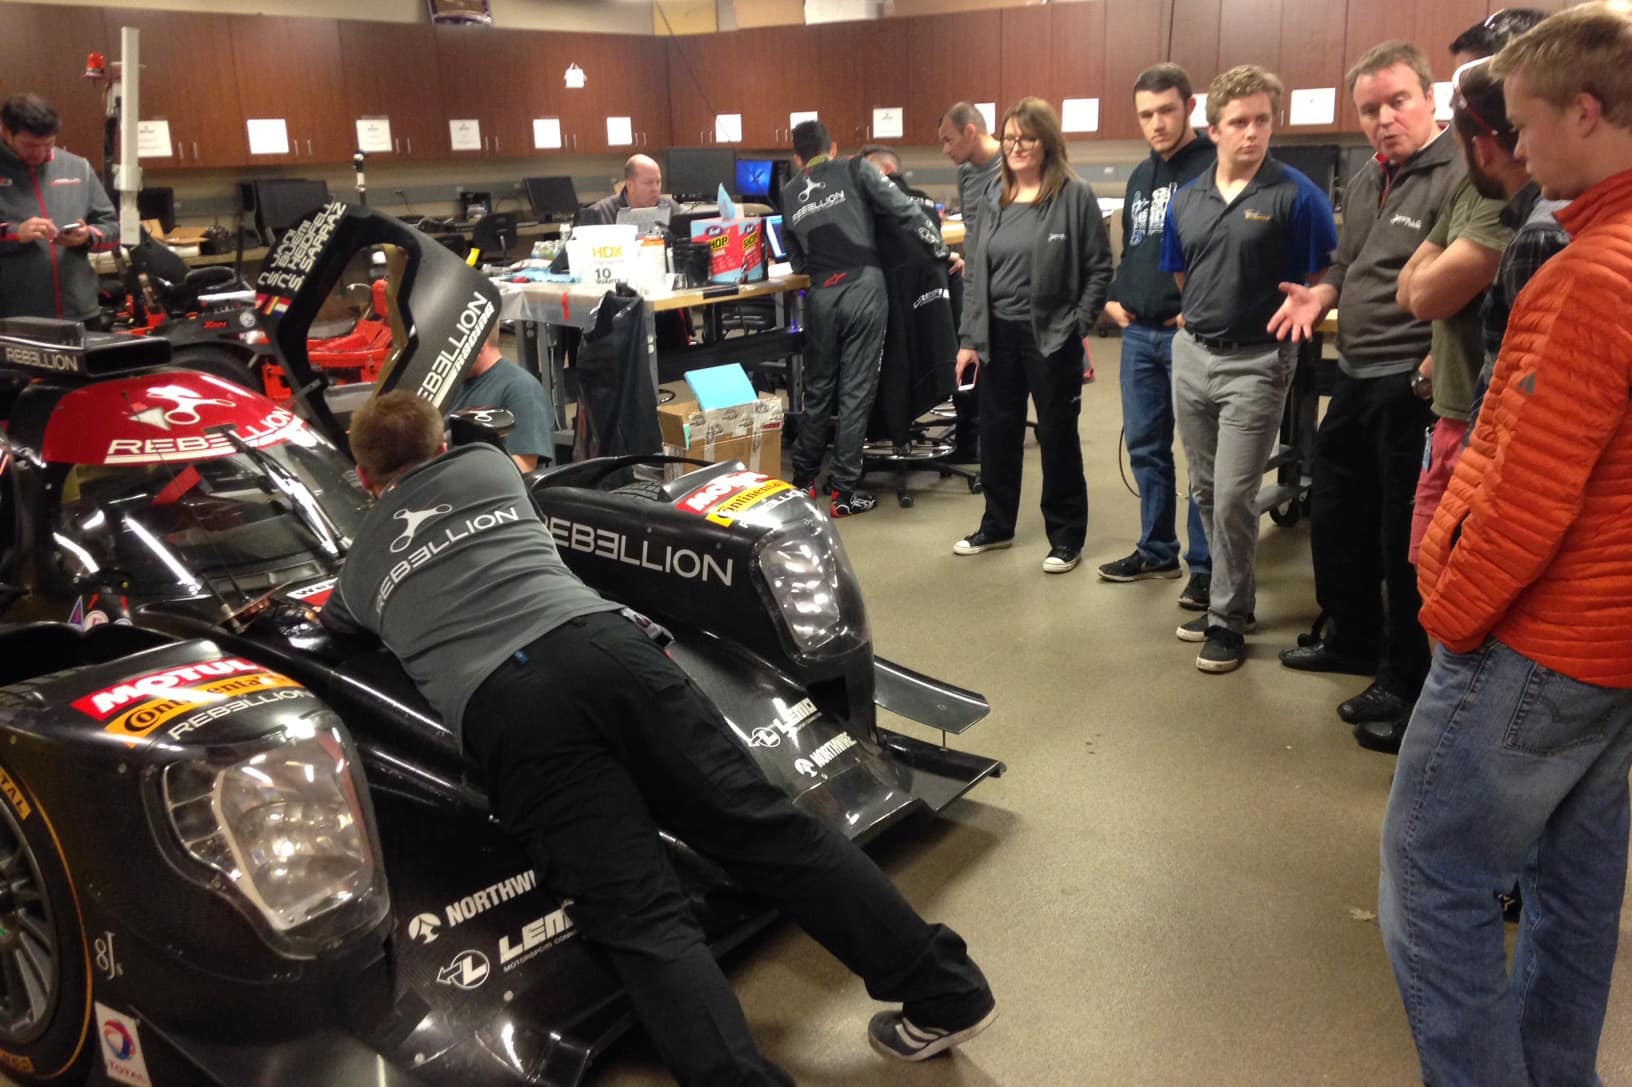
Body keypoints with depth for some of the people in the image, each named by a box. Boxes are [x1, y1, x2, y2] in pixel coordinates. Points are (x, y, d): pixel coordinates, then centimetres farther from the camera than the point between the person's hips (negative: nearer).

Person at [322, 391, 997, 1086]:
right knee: (766, 827, 4)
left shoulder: (358, 564, 28)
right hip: (608, 645, 3)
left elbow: (332, 624, 51)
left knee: (641, 920, -6)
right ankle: (947, 992, 6)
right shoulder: (487, 466, 30)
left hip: (505, 710, -2)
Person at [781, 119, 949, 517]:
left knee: (818, 388, 16)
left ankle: (803, 479, 24)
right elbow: (904, 210, -2)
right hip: (863, 288, -3)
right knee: (856, 391, 1)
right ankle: (844, 491, 4)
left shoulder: (789, 196, 16)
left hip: (822, 295, 3)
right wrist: (941, 250, 6)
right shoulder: (856, 170, 5)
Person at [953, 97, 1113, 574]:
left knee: (1057, 437, 5)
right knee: (996, 433, 13)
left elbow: (1099, 268, -6)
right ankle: (997, 525, 29)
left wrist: (1078, 326, -12)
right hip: (998, 336, 5)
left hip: (1051, 338, -5)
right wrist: (970, 338, 7)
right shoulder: (994, 201, 10)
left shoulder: (1075, 196, -7)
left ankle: (1066, 537, 17)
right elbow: (977, 274, 11)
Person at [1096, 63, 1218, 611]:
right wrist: (1114, 297, 11)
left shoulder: (1216, 167, -8)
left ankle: (1205, 565, 9)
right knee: (1145, 445, 13)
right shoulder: (1140, 176, 17)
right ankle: (1156, 550, 26)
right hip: (1138, 333, 8)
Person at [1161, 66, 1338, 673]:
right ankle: (1228, 594, 29)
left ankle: (1228, 620, 8)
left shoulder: (1296, 196, -9)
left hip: (1255, 363, -5)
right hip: (1192, 355, 6)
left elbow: (1325, 280, -5)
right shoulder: (1186, 200, 7)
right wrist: (1203, 315, 12)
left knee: (1233, 498, -6)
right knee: (1206, 493, 14)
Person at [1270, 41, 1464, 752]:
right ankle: (1353, 640, 39)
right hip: (1356, 377, 9)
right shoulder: (1364, 183, 13)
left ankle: (1406, 679, 19)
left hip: (1413, 385, -9)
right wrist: (1318, 297, 5)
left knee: (1404, 536, 2)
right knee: (1334, 513, 19)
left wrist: (1437, 368, -35)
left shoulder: (1457, 179, -16)